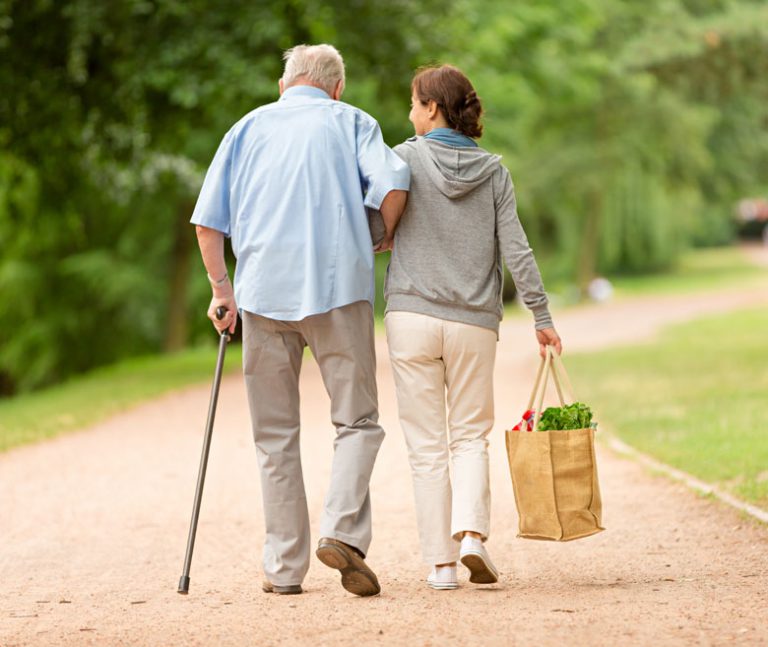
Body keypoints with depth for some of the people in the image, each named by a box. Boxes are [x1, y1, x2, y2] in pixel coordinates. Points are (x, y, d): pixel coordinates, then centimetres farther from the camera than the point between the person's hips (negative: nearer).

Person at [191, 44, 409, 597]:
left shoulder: (250, 127, 17)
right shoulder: (350, 121, 11)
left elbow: (209, 220, 10)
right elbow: (393, 184, -8)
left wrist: (222, 289, 17)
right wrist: (386, 239, 10)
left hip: (264, 290, 2)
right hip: (339, 286, -2)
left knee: (276, 435, 8)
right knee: (358, 420, 5)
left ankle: (285, 566, 7)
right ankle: (344, 530, -17)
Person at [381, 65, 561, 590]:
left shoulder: (407, 158, -2)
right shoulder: (494, 170, 4)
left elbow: (375, 228, -4)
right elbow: (516, 248, 0)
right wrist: (542, 316, 4)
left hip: (412, 315, -2)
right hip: (475, 322, 2)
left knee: (427, 444, 5)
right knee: (471, 434, 14)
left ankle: (441, 561, 3)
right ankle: (472, 532, -8)